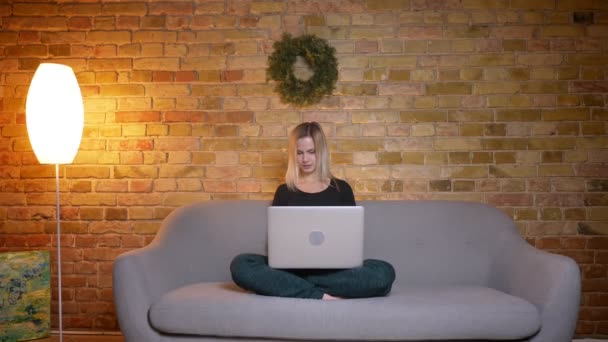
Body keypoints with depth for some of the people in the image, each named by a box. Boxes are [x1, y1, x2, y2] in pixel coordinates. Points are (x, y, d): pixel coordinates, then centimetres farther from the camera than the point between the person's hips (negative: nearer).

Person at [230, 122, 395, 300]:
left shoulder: (341, 189, 13)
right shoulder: (284, 191, 14)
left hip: (333, 269, 0)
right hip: (291, 267, 0)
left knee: (384, 272, -30)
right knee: (240, 265, -28)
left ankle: (292, 286, -26)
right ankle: (321, 295, -30)